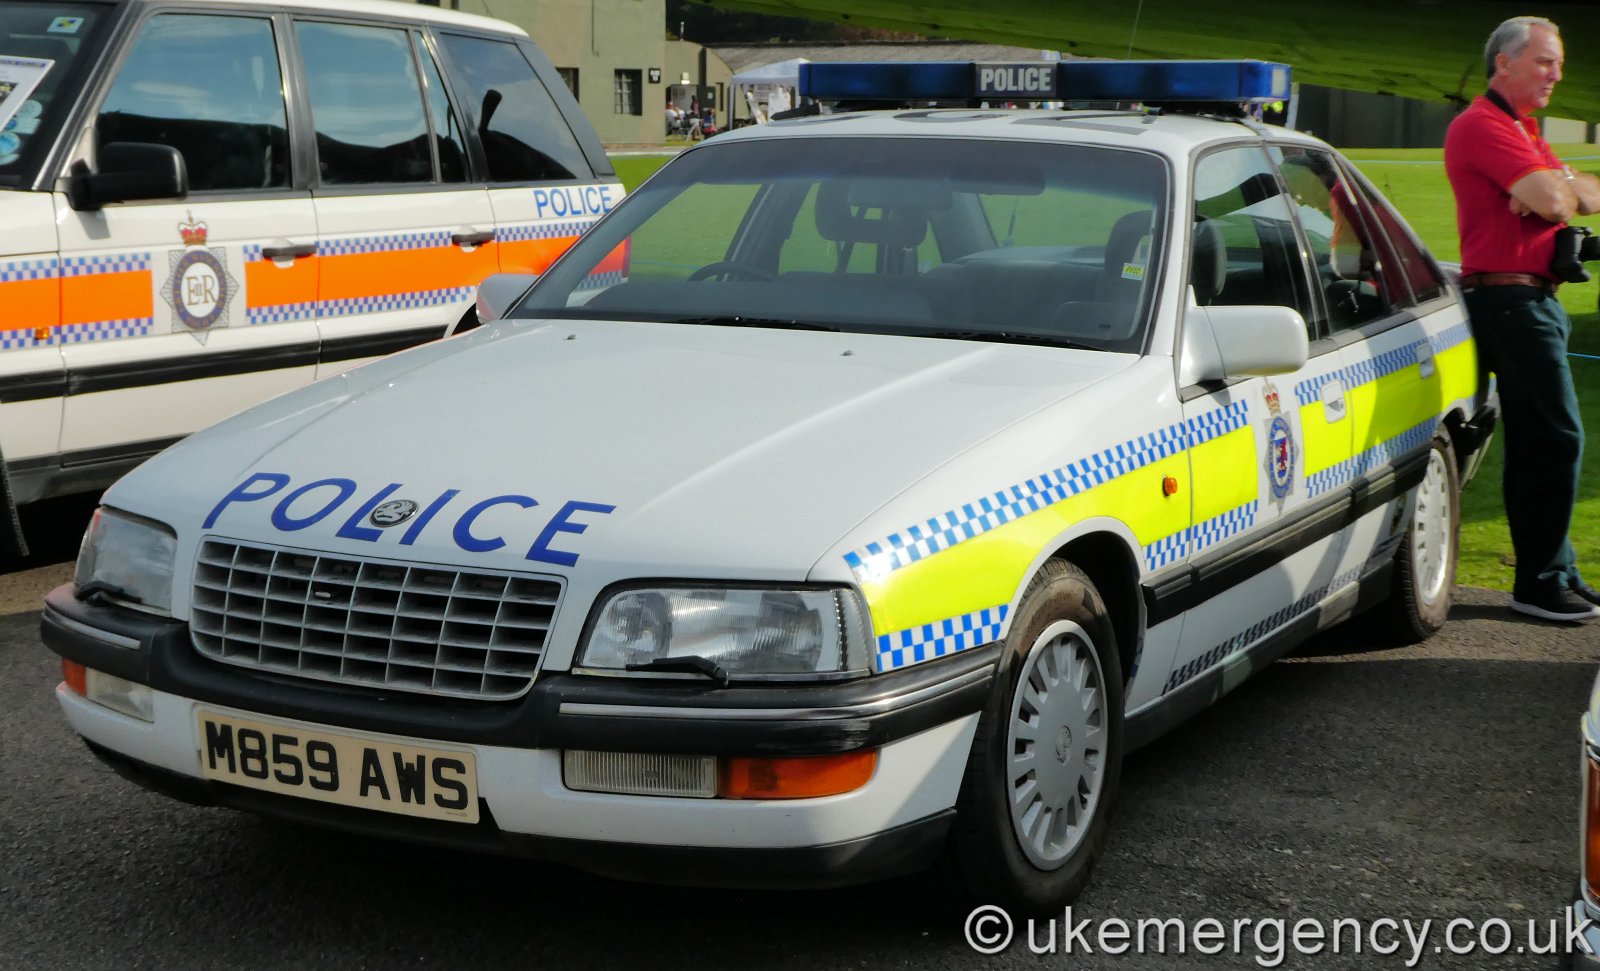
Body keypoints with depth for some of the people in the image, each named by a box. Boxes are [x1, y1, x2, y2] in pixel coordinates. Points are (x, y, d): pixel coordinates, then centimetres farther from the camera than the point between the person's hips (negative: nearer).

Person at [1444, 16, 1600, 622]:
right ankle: (1541, 582, -4)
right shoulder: (1483, 125, -11)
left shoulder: (1523, 130, 22)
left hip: (1532, 298, 11)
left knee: (1535, 443, 14)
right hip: (1510, 295, -11)